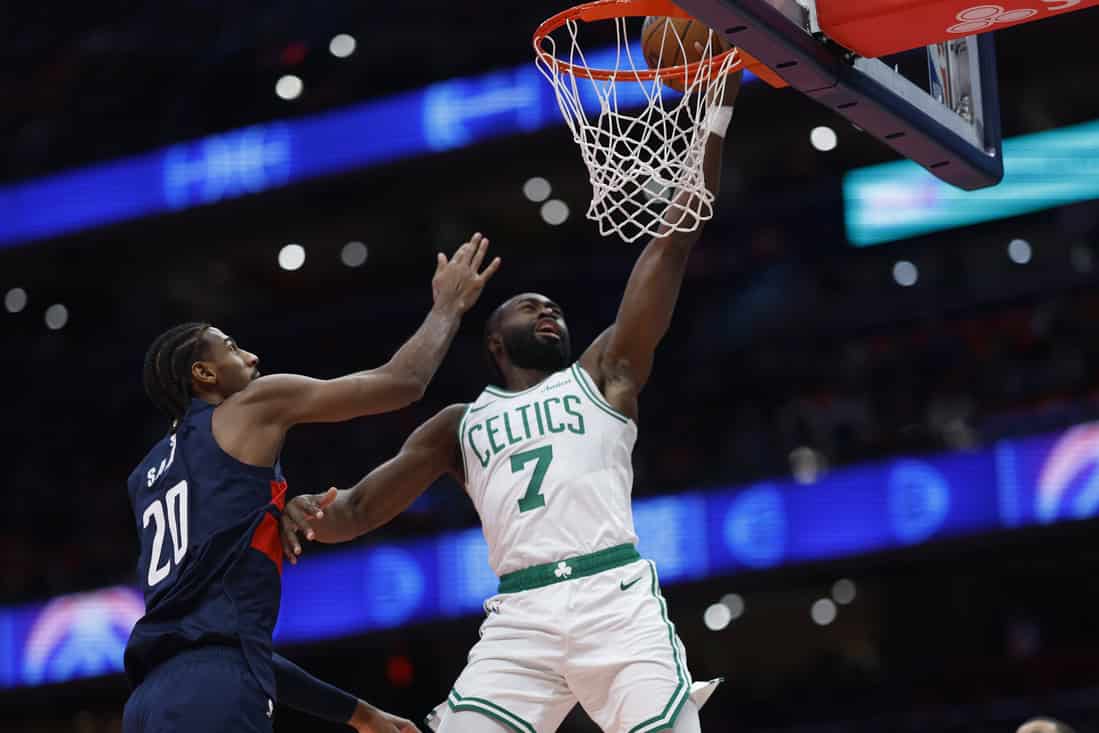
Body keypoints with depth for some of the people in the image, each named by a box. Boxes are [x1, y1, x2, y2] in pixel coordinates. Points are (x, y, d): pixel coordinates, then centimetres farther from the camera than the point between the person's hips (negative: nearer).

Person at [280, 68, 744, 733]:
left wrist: (716, 109, 7)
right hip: (521, 618, 1)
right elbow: (356, 511, 19)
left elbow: (675, 241, 13)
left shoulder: (603, 374, 19)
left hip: (617, 600, -1)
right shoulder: (459, 426, 24)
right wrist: (311, 513, -7)